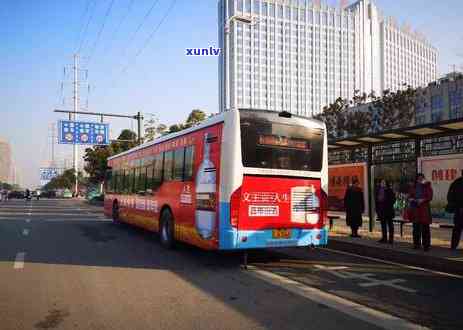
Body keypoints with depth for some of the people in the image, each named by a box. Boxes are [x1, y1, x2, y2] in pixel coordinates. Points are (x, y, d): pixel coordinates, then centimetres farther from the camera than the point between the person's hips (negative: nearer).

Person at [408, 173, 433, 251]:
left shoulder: (427, 187, 3)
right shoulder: (413, 187, 13)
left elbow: (430, 197, -5)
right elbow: (409, 196, 14)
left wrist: (422, 200, -18)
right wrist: (411, 199, -7)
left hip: (424, 209, -3)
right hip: (415, 209, 3)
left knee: (425, 228, -5)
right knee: (416, 228, 7)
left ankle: (426, 245, -1)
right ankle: (416, 244, 14)